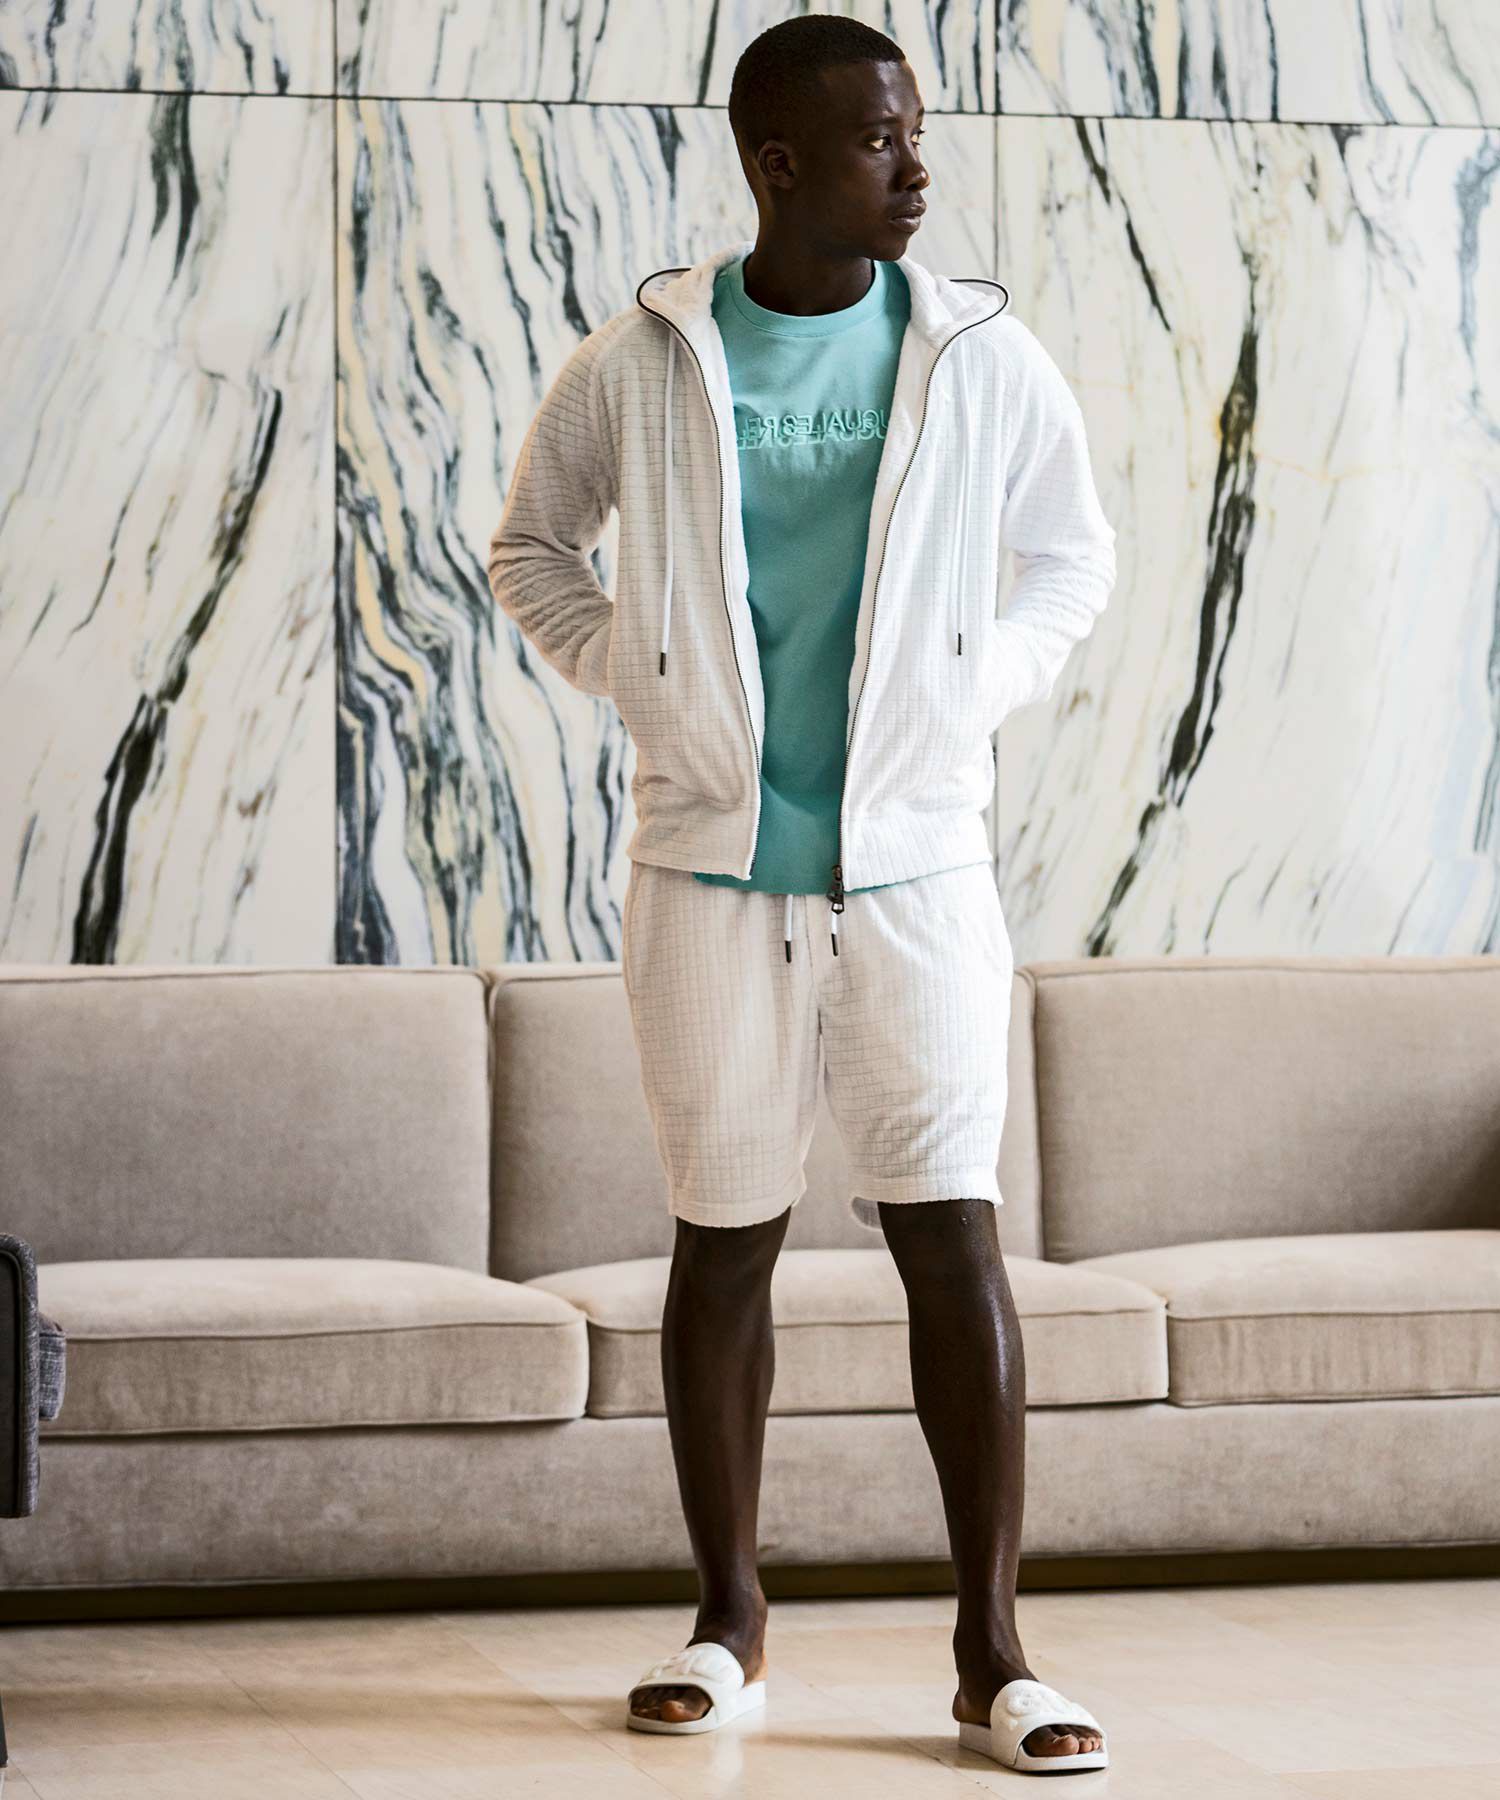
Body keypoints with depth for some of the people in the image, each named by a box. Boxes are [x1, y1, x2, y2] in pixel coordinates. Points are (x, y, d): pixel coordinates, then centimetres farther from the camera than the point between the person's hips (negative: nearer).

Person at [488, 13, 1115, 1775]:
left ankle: (991, 1649, 0)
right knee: (723, 1238, 8)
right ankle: (728, 1621, 21)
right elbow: (529, 549, 13)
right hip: (711, 867, 0)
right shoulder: (642, 360, -2)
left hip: (918, 863, 0)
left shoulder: (983, 359, 0)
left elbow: (1075, 557, 15)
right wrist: (641, 687, 0)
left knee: (953, 1234, -5)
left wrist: (976, 695, 1)